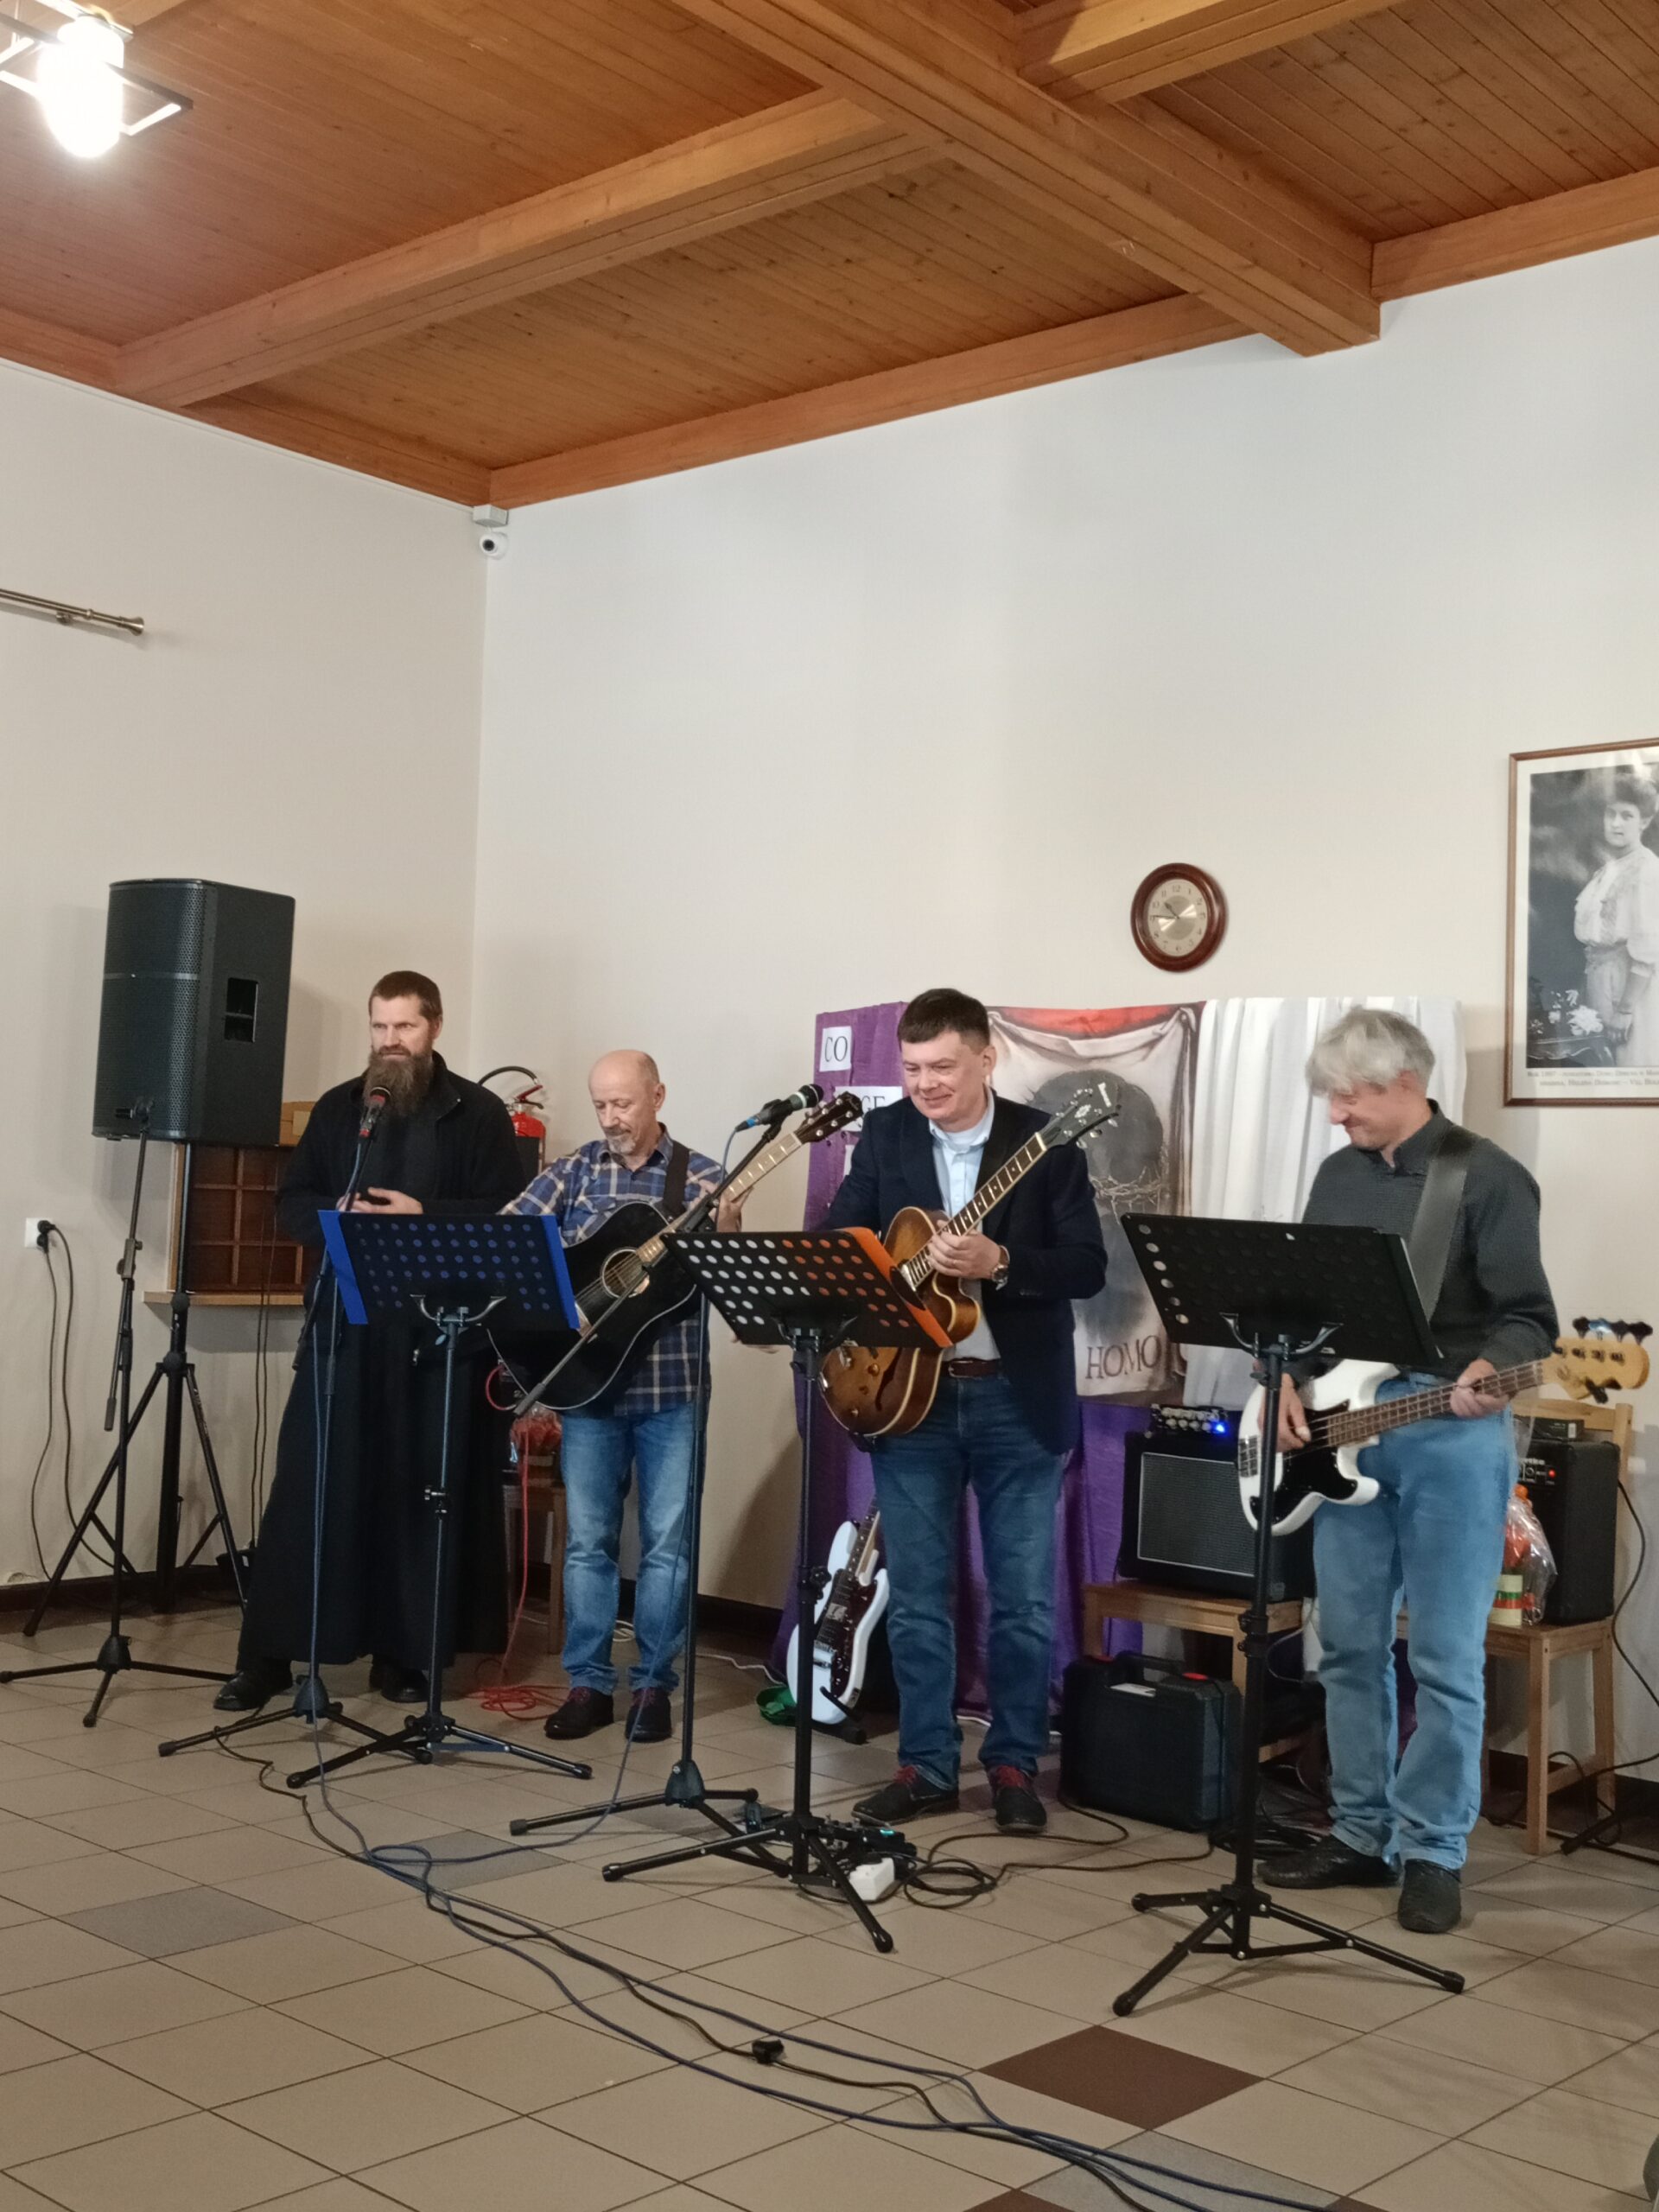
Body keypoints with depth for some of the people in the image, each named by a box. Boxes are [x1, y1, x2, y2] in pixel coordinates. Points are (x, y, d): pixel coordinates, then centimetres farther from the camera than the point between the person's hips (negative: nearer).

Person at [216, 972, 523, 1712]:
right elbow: (290, 1205, 10)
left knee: (421, 1492, 3)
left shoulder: (479, 1114, 2)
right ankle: (267, 1653, 7)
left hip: (440, 1331, -2)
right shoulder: (337, 1108, 12)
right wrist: (337, 1216, -11)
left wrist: (424, 1217, -17)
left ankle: (404, 1652, 14)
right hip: (345, 1324, 2)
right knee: (312, 1486, 1)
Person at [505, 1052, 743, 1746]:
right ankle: (589, 1683, 17)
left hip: (671, 1383, -2)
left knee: (666, 1543, 4)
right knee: (588, 1541, 7)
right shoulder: (572, 1172, 5)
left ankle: (653, 1684, 16)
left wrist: (725, 1238, -27)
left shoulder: (701, 1176, 0)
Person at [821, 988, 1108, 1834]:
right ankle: (926, 1766, 21)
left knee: (1026, 1603, 5)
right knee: (916, 1599, 9)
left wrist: (999, 1263, -25)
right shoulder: (884, 1135, 4)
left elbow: (1088, 1268, -10)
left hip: (1018, 1399, -2)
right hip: (909, 1391, 3)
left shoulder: (1046, 1141, -5)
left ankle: (1014, 1764, 20)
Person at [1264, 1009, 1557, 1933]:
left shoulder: (1487, 1177, -7)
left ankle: (1434, 1852, 10)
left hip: (1451, 1432, -6)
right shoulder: (1338, 1175, 12)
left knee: (1446, 1659, -1)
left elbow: (1528, 1315, -11)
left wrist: (1483, 1372, -30)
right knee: (1351, 1646, 11)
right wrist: (1291, 1382, 1)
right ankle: (1363, 1834, 23)